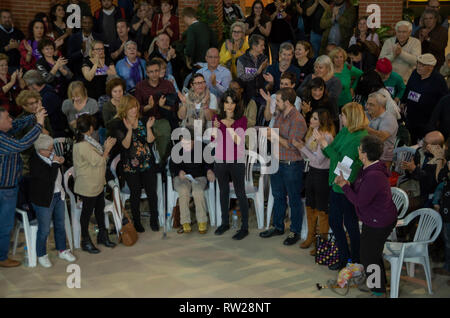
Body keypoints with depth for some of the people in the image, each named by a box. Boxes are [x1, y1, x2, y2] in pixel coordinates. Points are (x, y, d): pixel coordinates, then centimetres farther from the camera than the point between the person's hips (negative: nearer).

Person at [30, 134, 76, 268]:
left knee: (60, 225, 18)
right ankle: (41, 255, 22)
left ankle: (62, 250, 34)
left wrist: (60, 161, 0)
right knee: (44, 229, 3)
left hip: (58, 194, 8)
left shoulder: (51, 155, 0)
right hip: (44, 199, -7)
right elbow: (50, 178, -29)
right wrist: (55, 163, -21)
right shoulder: (35, 161, -24)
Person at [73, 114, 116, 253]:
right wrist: (107, 149, -12)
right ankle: (86, 241, 20)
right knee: (87, 212, 5)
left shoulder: (88, 141, 5)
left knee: (100, 208, 20)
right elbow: (99, 161, -22)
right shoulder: (83, 145, -27)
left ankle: (102, 235, 36)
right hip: (88, 186, -10)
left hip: (97, 183, 10)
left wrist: (106, 148, 4)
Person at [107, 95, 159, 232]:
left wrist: (148, 127, -18)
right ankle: (137, 222, 20)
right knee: (135, 193, 5)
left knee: (151, 191, 2)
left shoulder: (144, 121, 4)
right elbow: (125, 145, -14)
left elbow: (150, 140, -3)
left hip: (148, 163, 2)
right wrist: (129, 130, -28)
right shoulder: (118, 124, -5)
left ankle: (154, 220, 19)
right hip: (130, 165, -2)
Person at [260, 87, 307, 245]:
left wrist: (274, 135, -18)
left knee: (294, 199, 6)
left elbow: (292, 145, -24)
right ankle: (278, 227, 34)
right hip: (277, 162, 8)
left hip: (292, 165, -8)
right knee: (278, 196, 19)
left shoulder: (298, 120, -19)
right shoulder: (280, 115, 7)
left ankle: (295, 231, 18)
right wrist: (267, 135, -4)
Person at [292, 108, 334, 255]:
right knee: (310, 207, 19)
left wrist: (302, 147, -18)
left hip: (323, 174, -8)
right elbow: (307, 156, 8)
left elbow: (318, 160, -21)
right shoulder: (311, 132, 4)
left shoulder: (326, 136, -21)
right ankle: (311, 236, 35)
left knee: (322, 210, 3)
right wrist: (300, 145, -10)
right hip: (312, 172, 8)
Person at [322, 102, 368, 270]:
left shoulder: (361, 138, -21)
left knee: (350, 224, 6)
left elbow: (344, 162, -23)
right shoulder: (344, 132, 6)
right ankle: (344, 258, 32)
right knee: (334, 221, 16)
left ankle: (356, 261, 25)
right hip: (336, 183, 9)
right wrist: (324, 146, -8)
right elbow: (332, 154, 10)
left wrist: (327, 147, -15)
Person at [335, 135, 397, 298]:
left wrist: (344, 186, -17)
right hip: (374, 219, 11)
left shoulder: (374, 176, -32)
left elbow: (359, 201, -28)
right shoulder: (368, 169, 2)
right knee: (372, 253, 24)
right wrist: (347, 183, -5)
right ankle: (375, 284, 42)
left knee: (369, 256, 3)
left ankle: (379, 291, 20)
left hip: (379, 223, -11)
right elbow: (360, 190, 12)